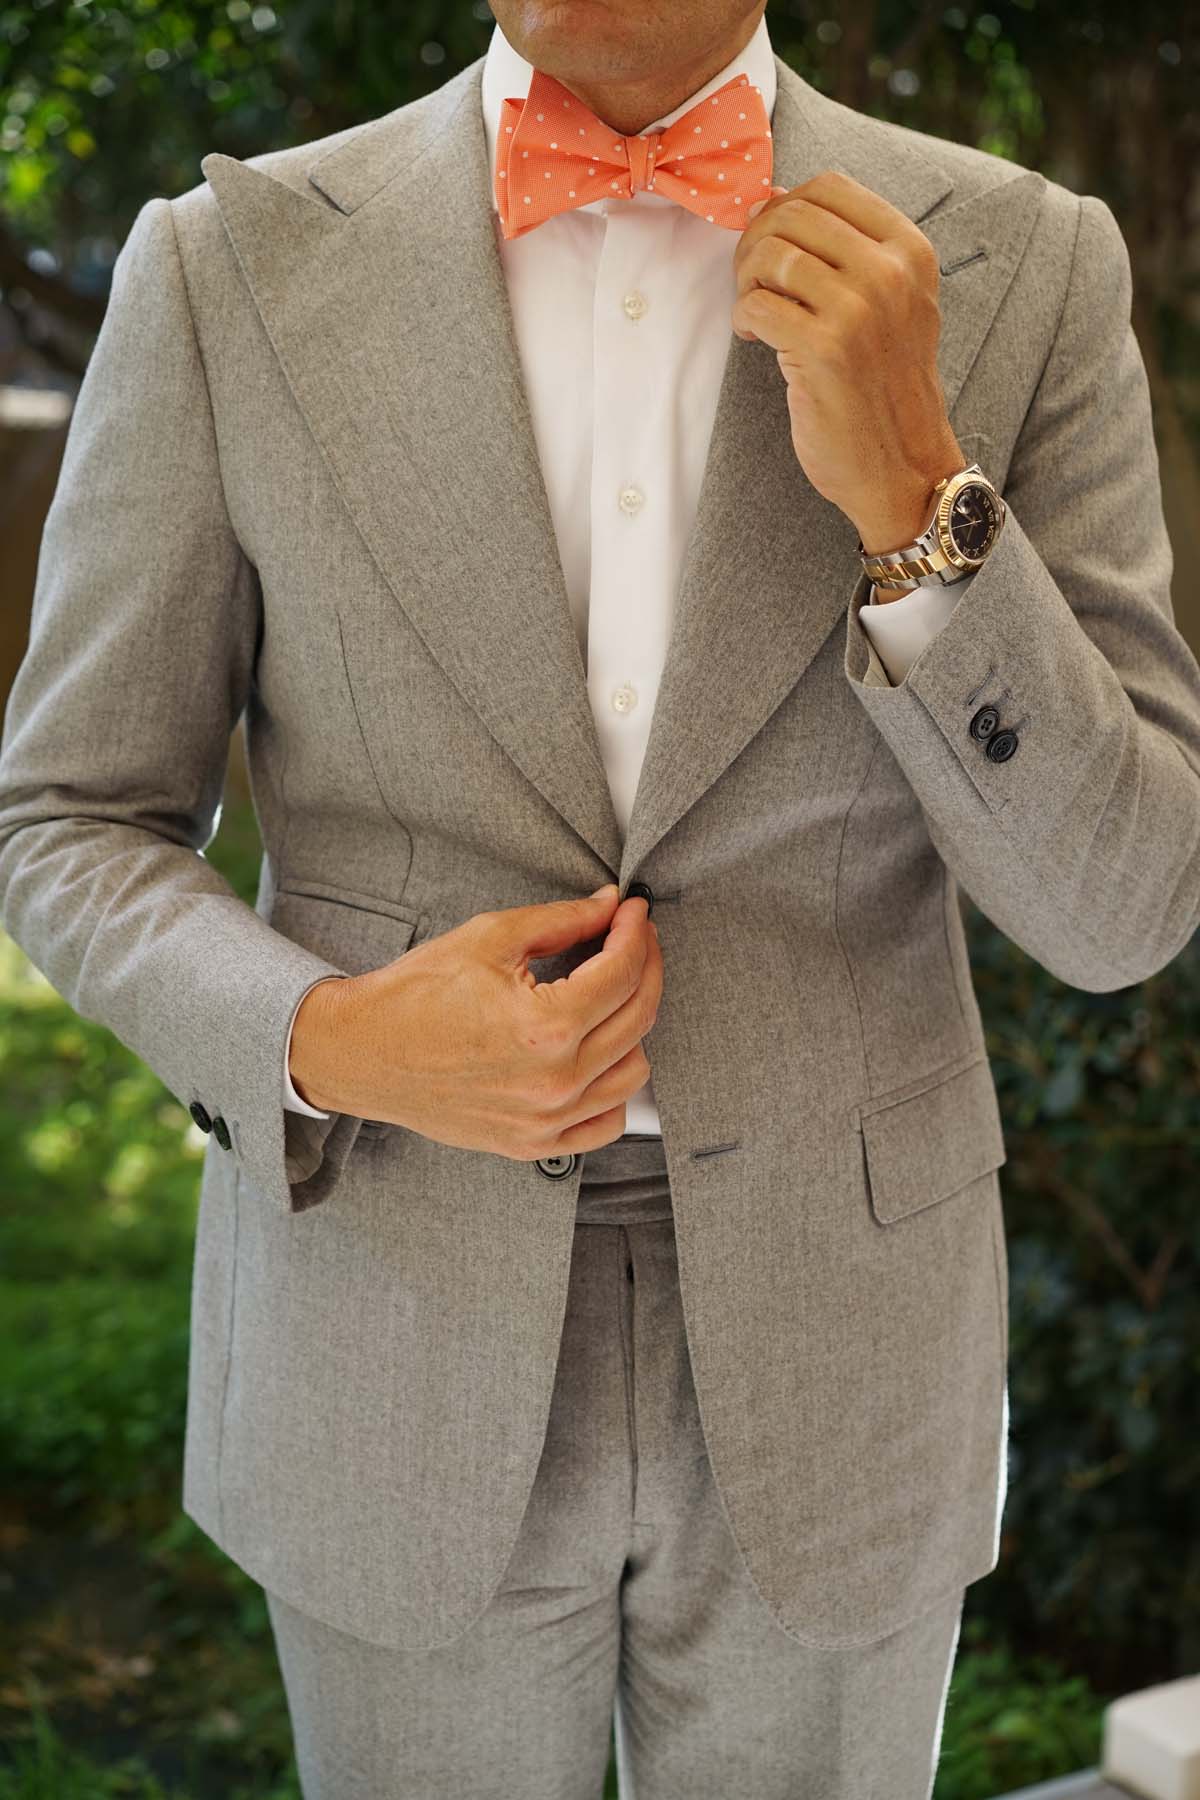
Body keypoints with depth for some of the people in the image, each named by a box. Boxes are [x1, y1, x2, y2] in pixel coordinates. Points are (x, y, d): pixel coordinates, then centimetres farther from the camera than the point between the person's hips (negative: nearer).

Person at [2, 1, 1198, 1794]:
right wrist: (329, 1043, -21)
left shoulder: (1026, 271, -7)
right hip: (396, 1338, 0)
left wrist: (912, 490, -25)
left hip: (826, 1346, 1)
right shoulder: (233, 271, -8)